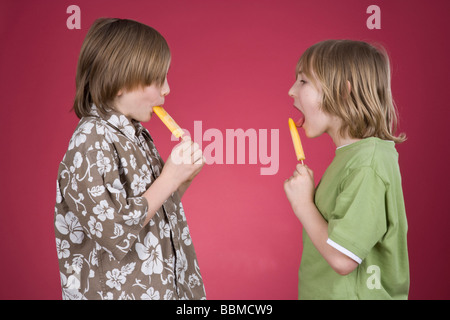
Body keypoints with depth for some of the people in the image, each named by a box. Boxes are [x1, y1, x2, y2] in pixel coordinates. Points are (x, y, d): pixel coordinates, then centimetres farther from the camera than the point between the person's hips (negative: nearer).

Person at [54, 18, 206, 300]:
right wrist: (169, 177, -20)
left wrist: (184, 178, -1)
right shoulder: (91, 142, -20)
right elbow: (115, 235, -25)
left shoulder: (137, 135, 6)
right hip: (118, 289, -8)